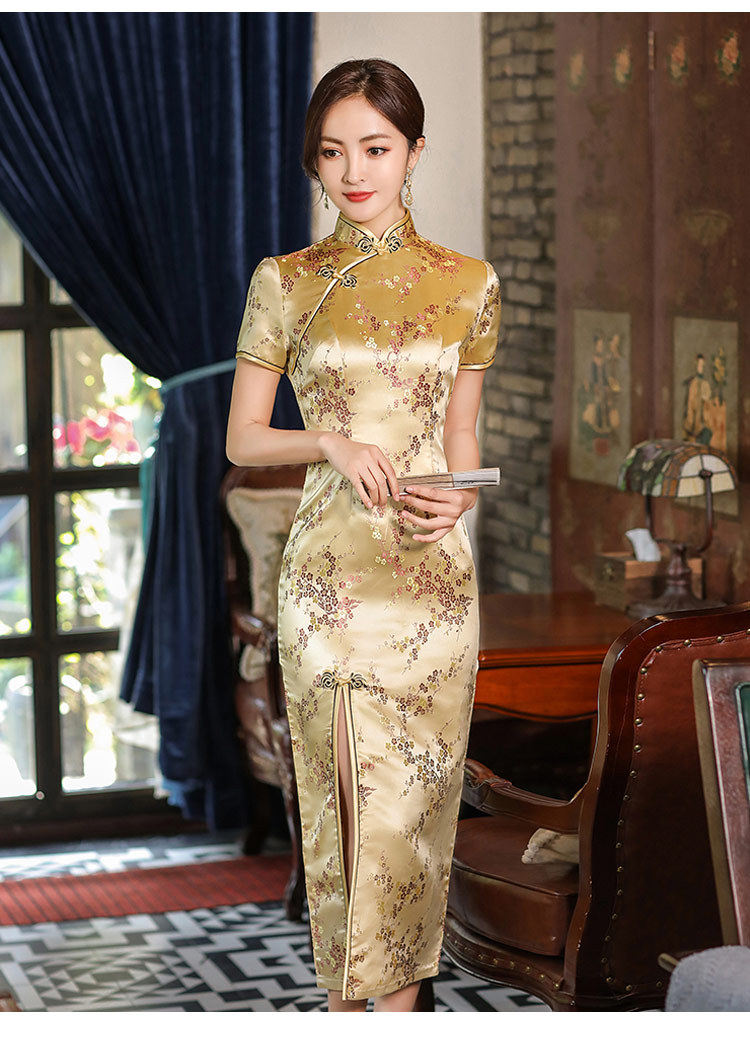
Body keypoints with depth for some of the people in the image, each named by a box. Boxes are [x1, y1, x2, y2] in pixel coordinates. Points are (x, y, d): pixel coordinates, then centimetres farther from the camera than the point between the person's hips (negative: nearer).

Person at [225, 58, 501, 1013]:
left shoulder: (469, 283, 5)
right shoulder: (284, 283, 1)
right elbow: (241, 440, 4)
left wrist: (455, 499, -7)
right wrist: (333, 443, -13)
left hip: (433, 569, 1)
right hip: (328, 568, -1)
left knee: (419, 791, 4)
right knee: (341, 788, 2)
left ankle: (401, 994, 15)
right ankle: (346, 993, 16)